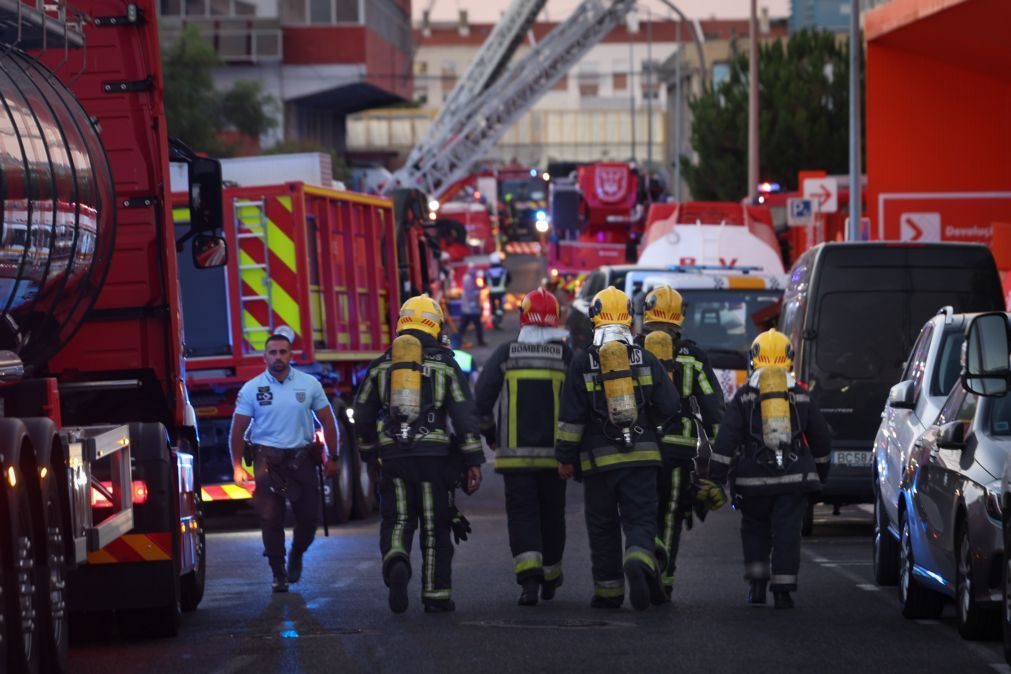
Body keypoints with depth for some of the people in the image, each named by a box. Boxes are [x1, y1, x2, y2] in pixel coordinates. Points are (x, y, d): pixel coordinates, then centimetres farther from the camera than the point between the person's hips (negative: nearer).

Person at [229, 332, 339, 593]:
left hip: (302, 460, 1)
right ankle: (279, 575, 3)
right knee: (270, 519, -6)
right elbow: (238, 429, 2)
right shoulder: (251, 389, 1)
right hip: (268, 460, -1)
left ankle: (296, 556, 30)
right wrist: (237, 466, -4)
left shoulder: (309, 384, 4)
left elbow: (327, 420, 9)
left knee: (308, 517, 2)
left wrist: (333, 457, 5)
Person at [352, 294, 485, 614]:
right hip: (434, 454, -1)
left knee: (397, 521, 6)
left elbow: (362, 416, 13)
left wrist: (369, 454, 26)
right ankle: (436, 595, 9)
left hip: (393, 457, 1)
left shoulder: (381, 365, 9)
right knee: (435, 527, 6)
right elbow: (464, 414, -3)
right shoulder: (444, 364, 2)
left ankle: (396, 563, -25)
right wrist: (473, 461, -1)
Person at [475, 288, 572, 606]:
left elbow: (481, 399, -1)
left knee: (521, 513, -1)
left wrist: (491, 436, 13)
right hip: (554, 453, 1)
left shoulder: (505, 354, -1)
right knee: (552, 514, 15)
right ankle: (550, 579, 28)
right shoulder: (566, 357, -1)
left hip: (515, 453, -1)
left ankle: (529, 574, -21)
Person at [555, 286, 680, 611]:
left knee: (603, 527, 11)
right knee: (640, 520, 1)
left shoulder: (582, 363, -2)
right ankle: (638, 562, -29)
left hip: (598, 459, -1)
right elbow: (669, 406, 2)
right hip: (642, 456, 1)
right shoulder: (646, 359, 2)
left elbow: (571, 416, -4)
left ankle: (608, 591, 14)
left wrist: (565, 457, 3)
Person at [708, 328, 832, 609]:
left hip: (754, 480, 0)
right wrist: (820, 474, 31)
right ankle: (782, 590, -4)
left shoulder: (744, 396, 3)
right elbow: (821, 438, 17)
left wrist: (716, 478, -3)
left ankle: (757, 583, 10)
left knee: (755, 530, 16)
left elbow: (726, 439, -5)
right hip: (794, 478, 1)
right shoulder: (801, 395, 9)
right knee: (787, 533, 1)